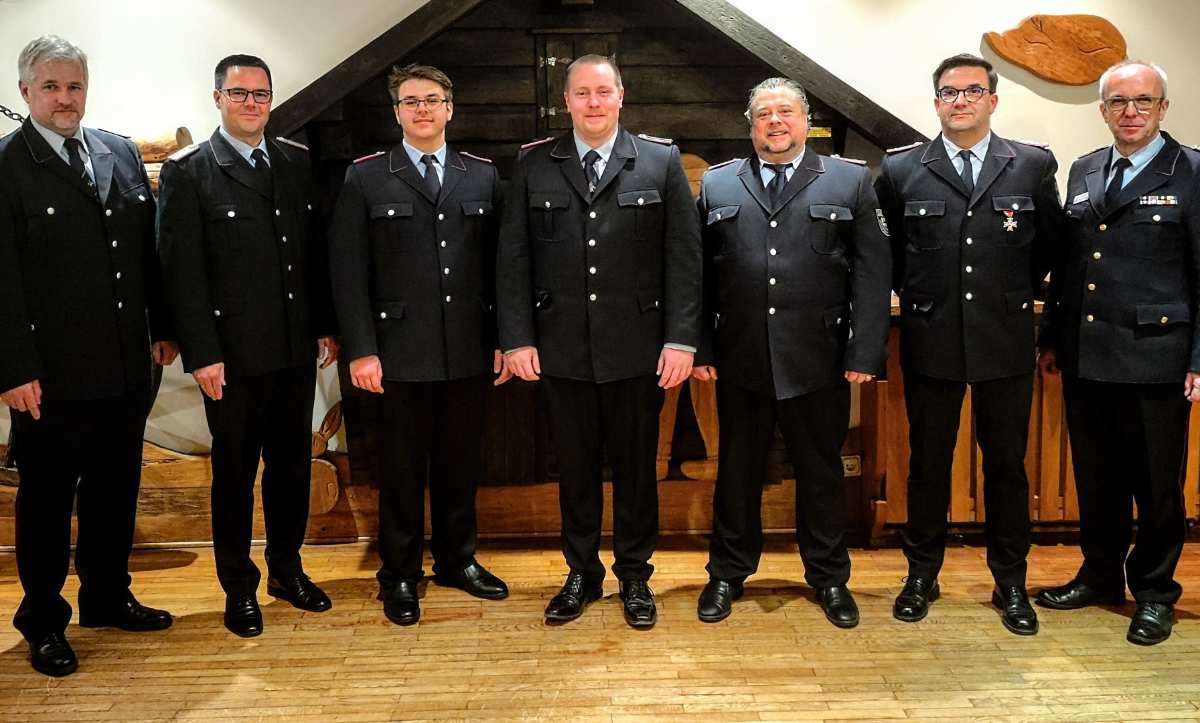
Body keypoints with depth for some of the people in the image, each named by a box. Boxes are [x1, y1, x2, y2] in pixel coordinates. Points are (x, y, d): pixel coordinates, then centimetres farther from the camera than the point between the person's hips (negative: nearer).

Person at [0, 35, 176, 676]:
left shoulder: (122, 154, 9)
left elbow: (149, 249, 11)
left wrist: (163, 328, 10)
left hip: (126, 366, 5)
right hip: (52, 375, -5)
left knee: (116, 489, 17)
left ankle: (108, 597, 35)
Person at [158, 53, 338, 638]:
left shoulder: (298, 163, 8)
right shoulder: (188, 172, -5)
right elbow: (182, 272, -9)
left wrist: (327, 326, 7)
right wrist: (202, 354, -13)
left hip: (297, 349, 4)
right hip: (233, 354, -4)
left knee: (293, 463, 14)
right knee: (234, 473, 8)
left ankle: (287, 568, 32)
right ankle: (239, 588, 24)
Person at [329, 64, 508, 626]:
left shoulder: (483, 175, 8)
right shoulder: (366, 178, 2)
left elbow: (498, 264, 7)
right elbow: (348, 272, -2)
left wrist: (502, 338, 3)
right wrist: (360, 351, -8)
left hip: (469, 353, 2)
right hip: (401, 354, -2)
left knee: (461, 464, 13)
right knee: (402, 469, 8)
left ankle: (457, 559, 31)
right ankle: (399, 575, 24)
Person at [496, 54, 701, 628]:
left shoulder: (661, 161, 3)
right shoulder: (533, 165, 6)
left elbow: (683, 257, -1)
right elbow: (513, 258, 4)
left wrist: (681, 339, -7)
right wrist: (517, 339, -4)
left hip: (638, 348, -1)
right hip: (560, 349, 1)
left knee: (635, 467, 10)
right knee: (574, 467, 11)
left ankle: (634, 575, 27)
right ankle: (582, 574, 28)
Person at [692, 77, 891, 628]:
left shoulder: (850, 181, 5)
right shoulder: (717, 185, 9)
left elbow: (872, 271, 0)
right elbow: (700, 273, 6)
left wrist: (865, 352, -7)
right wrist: (699, 348, -1)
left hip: (819, 360, -1)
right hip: (740, 359, 1)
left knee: (822, 472, 11)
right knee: (737, 471, 12)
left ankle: (829, 577, 29)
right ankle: (727, 574, 29)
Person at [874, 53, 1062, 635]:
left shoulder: (1034, 165, 2)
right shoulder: (900, 170, 1)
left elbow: (1050, 242, 13)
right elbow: (886, 249, 12)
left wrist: (1020, 294, 12)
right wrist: (915, 294, 8)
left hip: (1007, 341, 1)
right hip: (930, 341, 0)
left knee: (1007, 463, 8)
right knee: (928, 461, 9)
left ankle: (1010, 583, 24)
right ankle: (922, 575, 24)